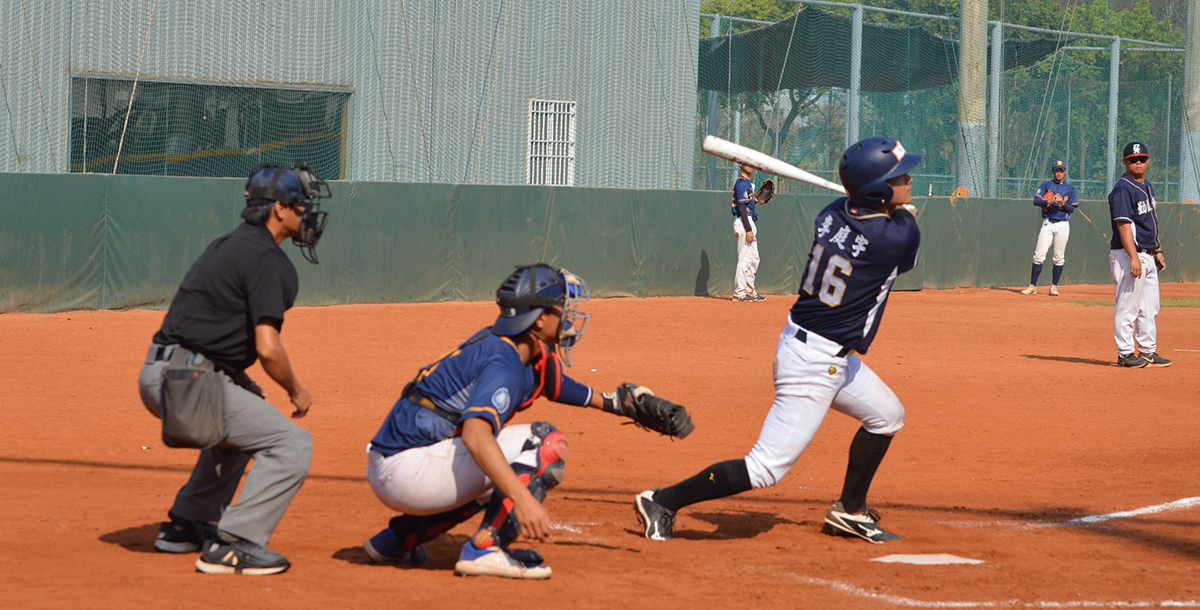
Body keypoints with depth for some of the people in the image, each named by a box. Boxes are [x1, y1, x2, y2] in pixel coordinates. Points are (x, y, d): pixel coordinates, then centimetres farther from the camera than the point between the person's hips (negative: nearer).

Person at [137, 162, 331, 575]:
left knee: (243, 424, 34)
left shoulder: (227, 245, 20)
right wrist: (295, 391, -1)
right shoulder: (267, 259, -10)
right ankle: (232, 545, -16)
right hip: (189, 382, -10)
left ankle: (185, 526, 33)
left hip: (158, 374, 10)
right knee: (292, 443, -10)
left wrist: (242, 384, 22)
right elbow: (267, 347, -19)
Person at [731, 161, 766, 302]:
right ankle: (739, 292, -5)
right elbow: (741, 207, -19)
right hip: (744, 222, -10)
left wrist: (755, 200, 10)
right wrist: (748, 229, -23)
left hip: (749, 223, 10)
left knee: (753, 259, 14)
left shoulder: (747, 183, 18)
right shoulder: (742, 183, -13)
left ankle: (749, 290, 21)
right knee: (745, 258, -8)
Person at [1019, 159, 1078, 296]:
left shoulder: (1070, 188, 9)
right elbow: (1036, 201, -5)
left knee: (1059, 257, 0)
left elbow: (1072, 208, 3)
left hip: (1063, 224, 0)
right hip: (1048, 224, 0)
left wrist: (1062, 203, -17)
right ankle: (1033, 286, -4)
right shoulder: (1046, 185, 7)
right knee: (1039, 254, -7)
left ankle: (1054, 286, 10)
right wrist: (1050, 201, -21)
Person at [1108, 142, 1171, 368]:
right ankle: (1125, 353, 0)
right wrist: (1134, 258, -27)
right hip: (1128, 255, -9)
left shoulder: (1147, 187, 15)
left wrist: (1157, 251, 19)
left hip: (1148, 256, 9)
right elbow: (1124, 225, -21)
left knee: (1149, 307, 13)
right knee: (1128, 307, -5)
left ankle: (1148, 351, 20)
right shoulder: (1123, 190, -14)